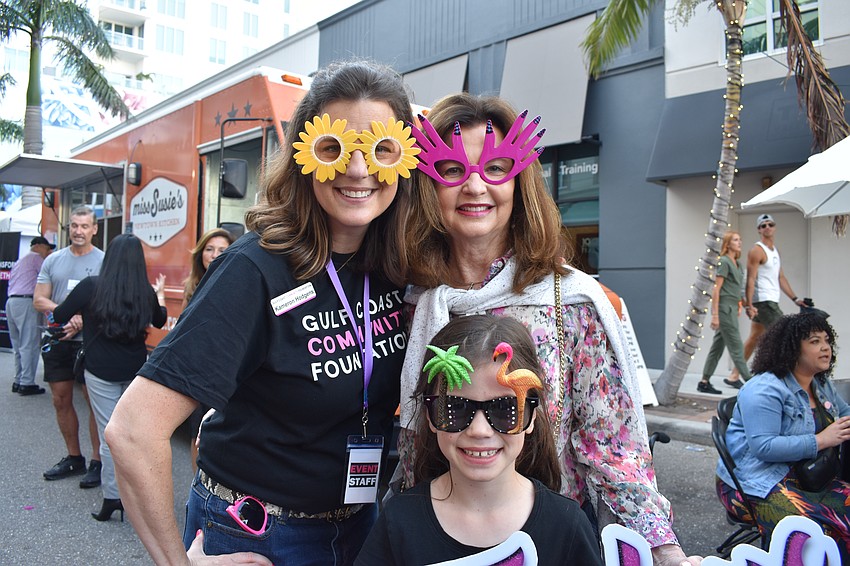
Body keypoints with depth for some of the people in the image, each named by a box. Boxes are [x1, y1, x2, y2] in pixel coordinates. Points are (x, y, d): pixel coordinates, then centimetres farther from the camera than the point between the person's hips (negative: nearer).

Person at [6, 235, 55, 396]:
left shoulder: (19, 261, 28)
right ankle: (27, 384, -8)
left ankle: (18, 381, 14)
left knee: (18, 345, 12)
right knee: (29, 345, -8)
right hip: (26, 303, -10)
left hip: (11, 302, 10)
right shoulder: (36, 257, -1)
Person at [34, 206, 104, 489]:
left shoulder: (104, 261, -5)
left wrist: (81, 322, -21)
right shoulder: (53, 260, 9)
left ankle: (97, 462, 8)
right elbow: (39, 300, 4)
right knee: (61, 401, 12)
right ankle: (74, 458, 26)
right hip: (57, 340, 5)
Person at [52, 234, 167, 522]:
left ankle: (111, 499, 13)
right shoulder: (146, 293, -5)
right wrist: (160, 294, 31)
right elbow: (160, 320, 15)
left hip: (101, 373, -1)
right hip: (136, 372, 2)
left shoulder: (90, 287, -11)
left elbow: (59, 317, 0)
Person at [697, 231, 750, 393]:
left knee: (717, 347, 9)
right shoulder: (724, 262, -10)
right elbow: (716, 289, -14)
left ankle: (704, 382, 13)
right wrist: (715, 314, -17)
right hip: (724, 308, -9)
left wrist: (739, 306, 17)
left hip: (732, 308, 9)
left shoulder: (736, 263, 17)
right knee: (736, 347, -3)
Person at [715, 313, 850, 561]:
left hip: (805, 478, 9)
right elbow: (763, 447, -22)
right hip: (754, 484, -9)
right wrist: (820, 440, -20)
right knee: (820, 531, -31)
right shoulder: (765, 389, -13)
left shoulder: (823, 386, 17)